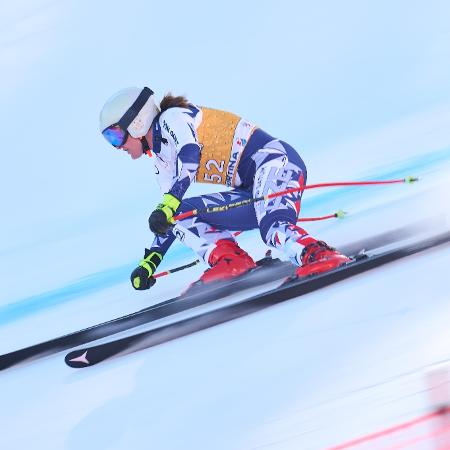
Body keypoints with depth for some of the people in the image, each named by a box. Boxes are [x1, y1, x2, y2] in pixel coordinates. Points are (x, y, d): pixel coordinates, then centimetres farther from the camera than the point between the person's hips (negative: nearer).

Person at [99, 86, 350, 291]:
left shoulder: (171, 118, -3)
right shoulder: (163, 161, 22)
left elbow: (190, 155, -24)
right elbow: (168, 218, 26)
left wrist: (168, 205, -33)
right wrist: (149, 263, 21)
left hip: (275, 159, -9)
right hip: (252, 192, 9)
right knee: (183, 214, -2)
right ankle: (229, 259, -18)